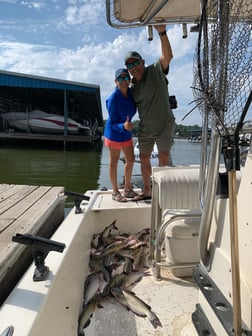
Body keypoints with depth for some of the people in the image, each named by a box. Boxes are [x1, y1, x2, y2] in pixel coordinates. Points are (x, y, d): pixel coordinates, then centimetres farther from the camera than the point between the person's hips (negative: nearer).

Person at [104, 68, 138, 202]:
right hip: (114, 132, -7)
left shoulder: (130, 92, -6)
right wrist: (123, 126, -40)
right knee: (114, 161, 4)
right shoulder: (113, 99, -24)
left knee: (130, 160, 11)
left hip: (126, 132, 7)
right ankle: (115, 192, 18)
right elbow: (113, 123, -21)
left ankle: (127, 190, 26)